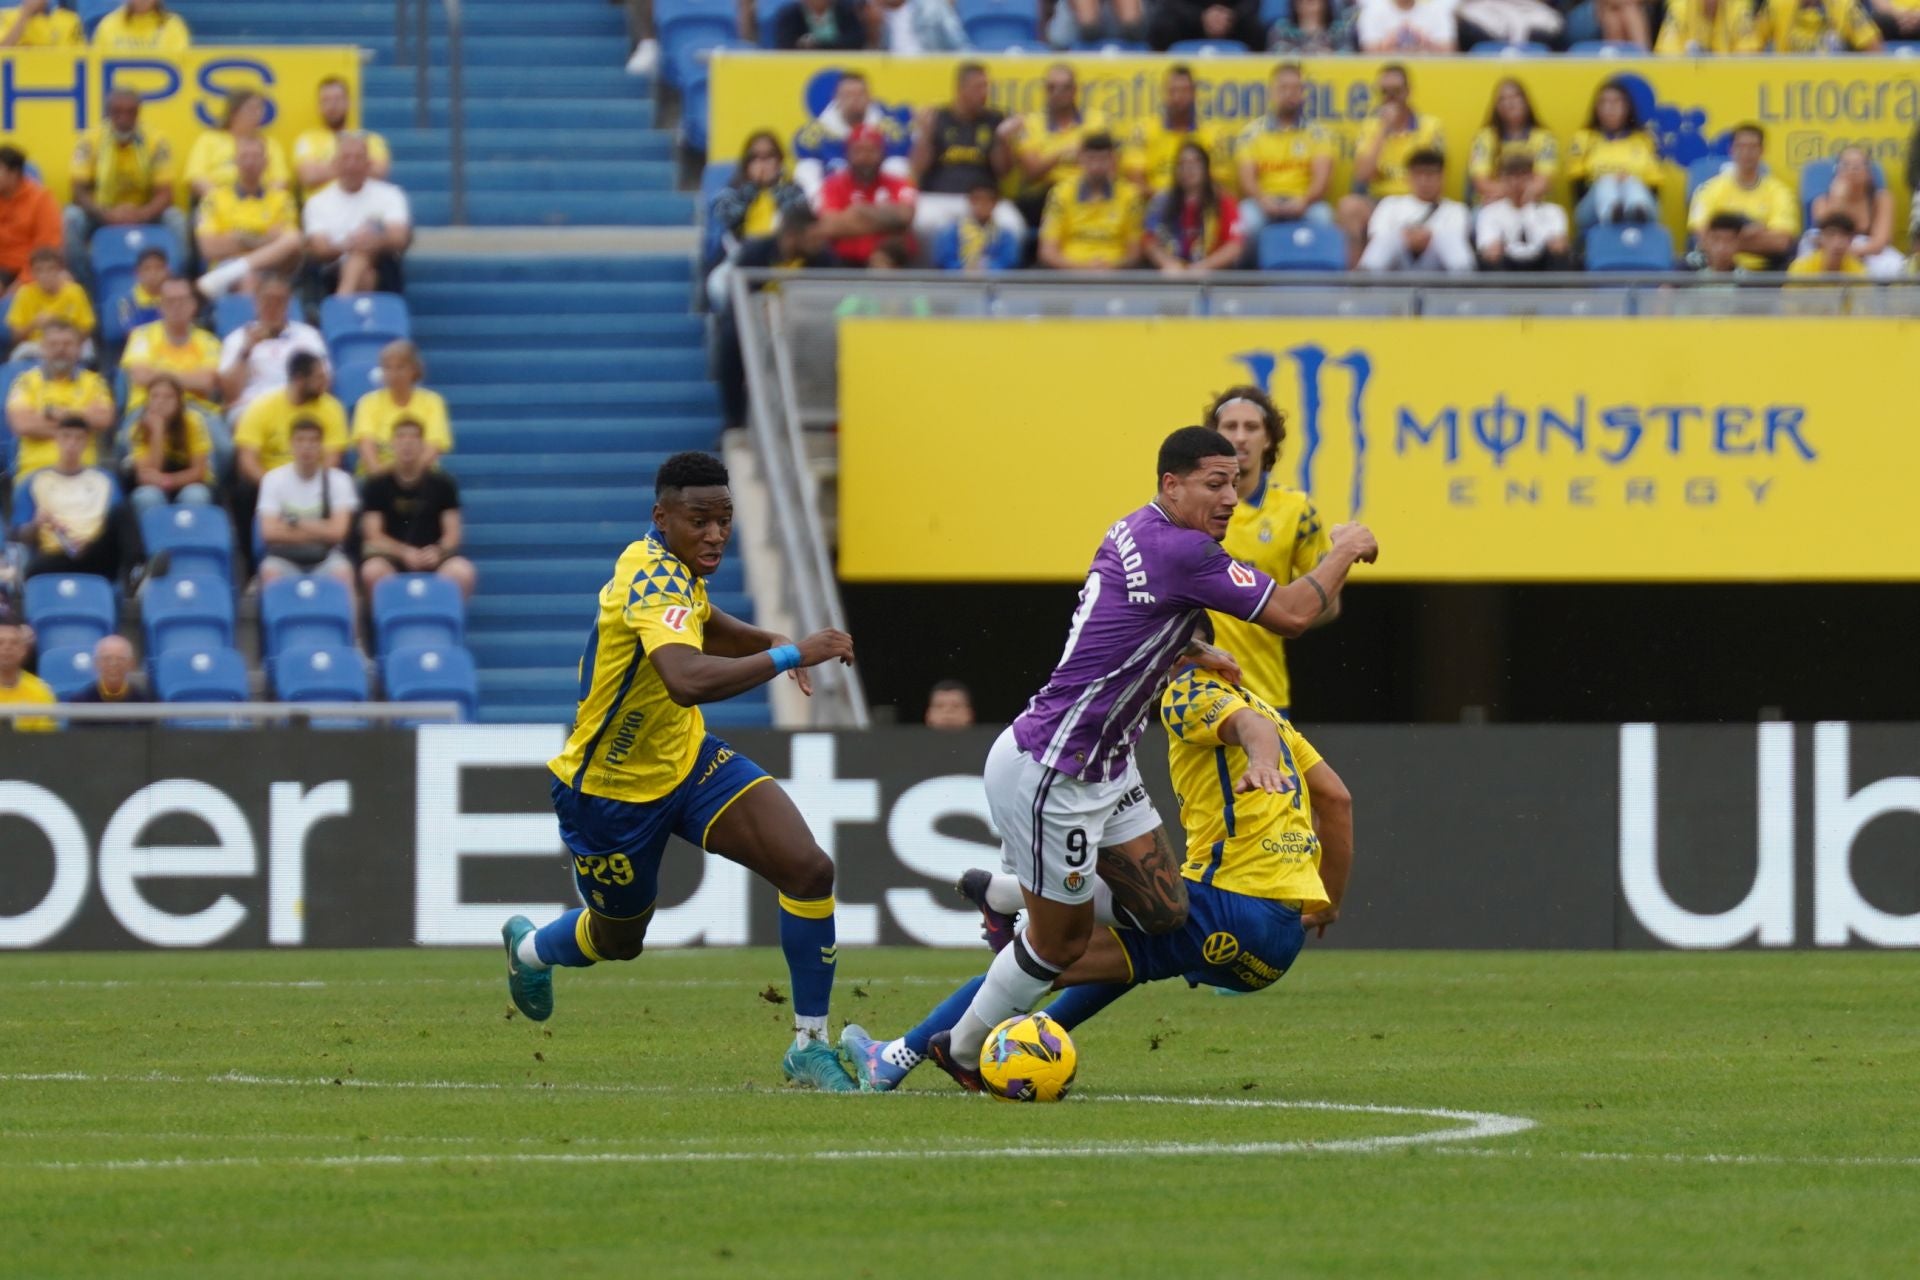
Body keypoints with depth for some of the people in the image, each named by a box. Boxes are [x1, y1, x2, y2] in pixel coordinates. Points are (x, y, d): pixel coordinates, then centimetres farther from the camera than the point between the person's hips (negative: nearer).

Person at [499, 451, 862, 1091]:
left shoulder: (674, 566, -3)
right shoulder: (655, 582, -31)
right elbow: (688, 679, -51)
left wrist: (768, 642, 6)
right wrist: (788, 655, -48)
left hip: (686, 758, 7)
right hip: (611, 790, -7)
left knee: (809, 869, -13)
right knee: (619, 938, 17)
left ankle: (809, 1045, -1)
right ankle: (529, 947, 54)